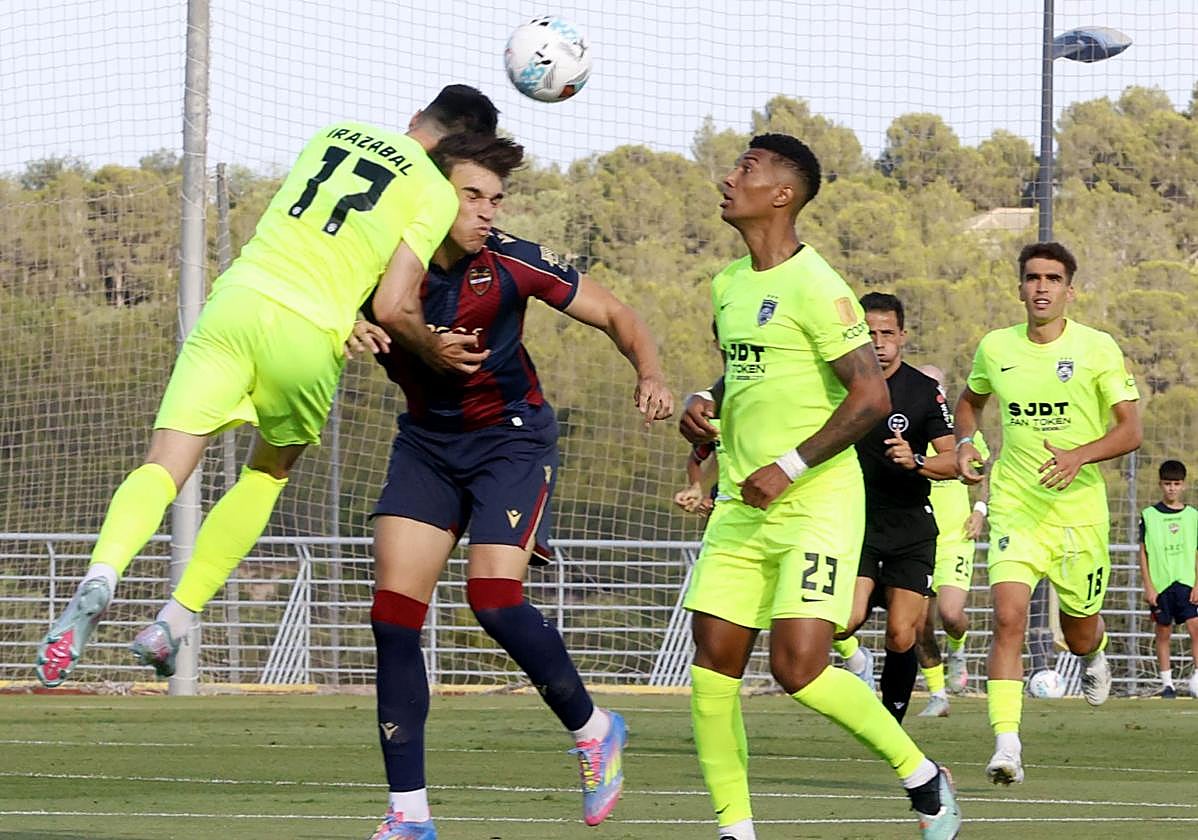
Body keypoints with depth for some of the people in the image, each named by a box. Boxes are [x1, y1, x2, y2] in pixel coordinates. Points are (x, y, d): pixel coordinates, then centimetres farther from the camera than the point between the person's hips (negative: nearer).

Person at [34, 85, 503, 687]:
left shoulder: (334, 134, 21)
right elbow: (394, 309, -4)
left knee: (163, 467, -6)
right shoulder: (436, 193, 5)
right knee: (269, 473, 24)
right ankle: (175, 620, 15)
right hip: (309, 338, -2)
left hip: (235, 299, 2)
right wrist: (434, 351, 16)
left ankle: (101, 576, -35)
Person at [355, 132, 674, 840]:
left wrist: (651, 376, -25)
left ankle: (593, 729, 7)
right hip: (427, 440, 3)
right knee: (394, 611, -7)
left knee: (495, 595, -21)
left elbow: (616, 316, -7)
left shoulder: (511, 263, -18)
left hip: (511, 436, -3)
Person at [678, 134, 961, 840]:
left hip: (816, 507, -8)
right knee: (713, 666, -1)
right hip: (742, 506, 8)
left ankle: (922, 777, 5)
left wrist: (789, 468, -19)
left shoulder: (815, 288, -13)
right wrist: (704, 406, 7)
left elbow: (871, 396, -18)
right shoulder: (729, 285, 13)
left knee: (798, 669, -16)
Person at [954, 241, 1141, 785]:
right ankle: (1007, 745, -24)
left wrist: (1080, 456, -24)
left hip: (1080, 511, -1)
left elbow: (1131, 430, -7)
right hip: (1014, 509, 1)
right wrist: (965, 443, 4)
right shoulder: (995, 348, 3)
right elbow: (970, 400, 24)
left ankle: (1096, 654, 53)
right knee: (1008, 617, -20)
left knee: (1079, 634, 13)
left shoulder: (1098, 349, -5)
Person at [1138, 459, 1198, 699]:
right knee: (1163, 632, 4)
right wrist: (1148, 587, -2)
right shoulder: (1149, 515, 4)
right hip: (1160, 584, 0)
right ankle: (1167, 683, 12)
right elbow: (1143, 554, 4)